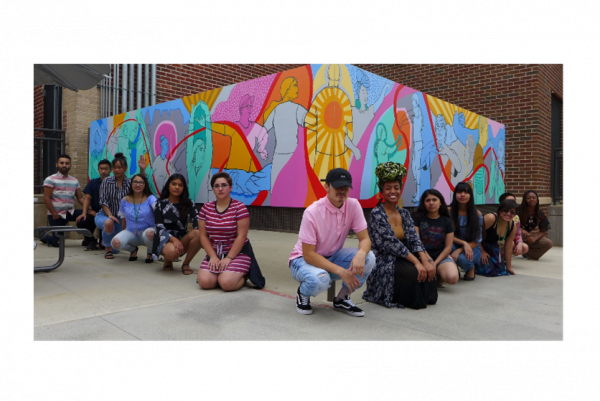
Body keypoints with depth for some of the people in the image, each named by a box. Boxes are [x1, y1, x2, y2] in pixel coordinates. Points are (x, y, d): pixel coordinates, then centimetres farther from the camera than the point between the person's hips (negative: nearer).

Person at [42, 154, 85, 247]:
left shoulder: (74, 181, 11)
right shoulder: (50, 180, -4)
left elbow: (80, 197, 7)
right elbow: (46, 198, -9)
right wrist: (54, 214, -15)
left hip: (71, 212, 4)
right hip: (57, 215, -4)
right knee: (55, 242, -4)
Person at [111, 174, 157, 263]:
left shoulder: (150, 198, -6)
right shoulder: (125, 200, 4)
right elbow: (123, 219, 15)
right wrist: (124, 235, 17)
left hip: (147, 230, -3)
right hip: (130, 232, 3)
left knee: (150, 233, -40)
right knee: (115, 243, -28)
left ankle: (150, 252, -2)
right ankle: (133, 249, 11)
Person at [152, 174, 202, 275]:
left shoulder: (189, 204, 6)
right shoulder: (161, 204, 1)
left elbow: (197, 221, -9)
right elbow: (159, 228, -9)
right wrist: (173, 239, -27)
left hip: (183, 238, 3)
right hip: (165, 239, -3)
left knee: (198, 234, -30)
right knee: (173, 251, -39)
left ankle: (186, 264, -11)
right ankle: (167, 261, 1)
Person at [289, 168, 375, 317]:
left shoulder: (353, 205, -11)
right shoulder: (312, 213, -25)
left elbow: (365, 239, -11)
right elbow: (308, 255, -24)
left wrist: (361, 254, -36)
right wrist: (340, 271, -33)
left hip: (333, 257, 5)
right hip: (304, 260, -5)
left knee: (368, 258, -21)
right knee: (320, 279, -39)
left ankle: (341, 299, 1)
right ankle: (303, 293, 1)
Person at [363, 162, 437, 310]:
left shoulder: (404, 214, 10)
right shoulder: (377, 214, -12)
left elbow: (414, 239, -2)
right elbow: (391, 243, -20)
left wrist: (425, 261, -20)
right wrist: (416, 262, -25)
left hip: (401, 260, 6)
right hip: (383, 264, -6)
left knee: (428, 268, -18)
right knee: (414, 272, -28)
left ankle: (424, 297, 8)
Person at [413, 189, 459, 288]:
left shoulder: (446, 221, 7)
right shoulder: (418, 218, 3)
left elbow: (448, 247, 3)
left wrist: (435, 263, -10)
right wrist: (429, 260, -15)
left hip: (441, 256, 1)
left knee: (453, 278, -30)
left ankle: (439, 278, 7)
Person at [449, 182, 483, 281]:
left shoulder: (477, 214, -8)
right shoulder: (449, 211, -7)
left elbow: (476, 240, -9)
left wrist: (459, 250, -23)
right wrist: (464, 243, -24)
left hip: (472, 248, -1)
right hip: (455, 246, 1)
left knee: (462, 259, -36)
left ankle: (470, 267, 5)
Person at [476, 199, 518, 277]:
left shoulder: (513, 226, -6)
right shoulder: (491, 218, -29)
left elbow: (508, 248, 2)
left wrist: (509, 268, 5)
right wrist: (482, 251, -16)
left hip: (493, 247, 7)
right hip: (479, 246, -7)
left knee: (500, 271, 5)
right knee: (488, 271, -14)